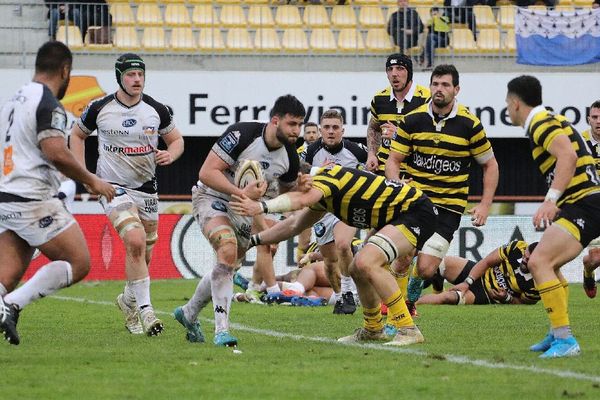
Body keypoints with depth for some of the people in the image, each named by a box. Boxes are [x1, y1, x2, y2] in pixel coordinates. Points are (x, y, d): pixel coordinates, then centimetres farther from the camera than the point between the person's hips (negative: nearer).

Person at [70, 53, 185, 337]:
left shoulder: (156, 110, -2)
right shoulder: (100, 108, -6)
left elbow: (177, 140, 11)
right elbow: (77, 134, 11)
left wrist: (170, 154, -12)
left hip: (147, 189, 4)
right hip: (113, 186, -4)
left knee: (144, 255, 11)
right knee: (135, 242, -24)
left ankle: (129, 301, 38)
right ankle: (145, 309, -20)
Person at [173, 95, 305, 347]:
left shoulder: (290, 157, -7)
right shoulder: (242, 134, -26)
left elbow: (287, 192, 13)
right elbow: (207, 172, -28)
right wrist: (241, 193, -35)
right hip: (212, 197, -7)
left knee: (227, 269, 14)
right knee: (228, 251, -30)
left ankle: (188, 313, 41)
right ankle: (221, 330, -30)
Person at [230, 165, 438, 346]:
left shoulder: (326, 177, -17)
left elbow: (302, 199, -41)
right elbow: (293, 226, 24)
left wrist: (261, 207, -53)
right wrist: (251, 240, 21)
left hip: (416, 211, -11)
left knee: (366, 263, -25)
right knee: (357, 269, 16)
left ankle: (408, 329, -21)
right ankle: (372, 329, 34)